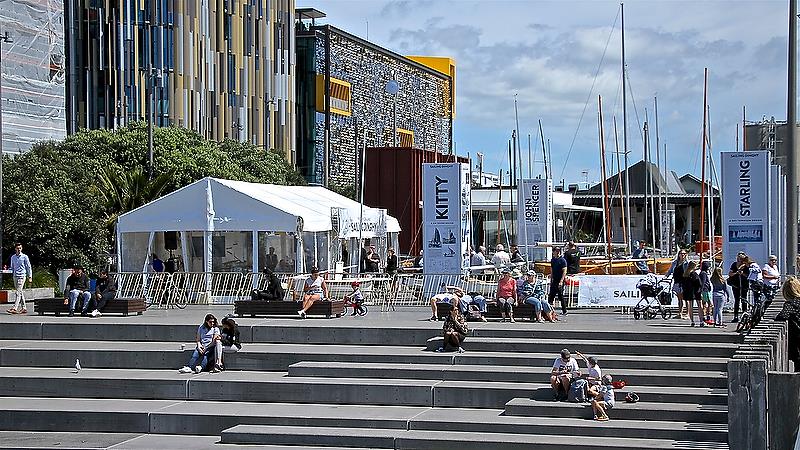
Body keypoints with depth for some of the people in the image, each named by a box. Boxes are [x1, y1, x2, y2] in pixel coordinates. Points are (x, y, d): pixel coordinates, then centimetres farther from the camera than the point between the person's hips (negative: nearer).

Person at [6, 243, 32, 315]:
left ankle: (15, 308, -20)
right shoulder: (13, 257, 12)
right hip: (15, 276, 6)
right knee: (20, 293, 8)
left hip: (22, 276, -6)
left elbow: (29, 267, 1)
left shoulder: (24, 257, -2)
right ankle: (24, 308, 13)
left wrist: (30, 277, -2)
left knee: (18, 292, -12)